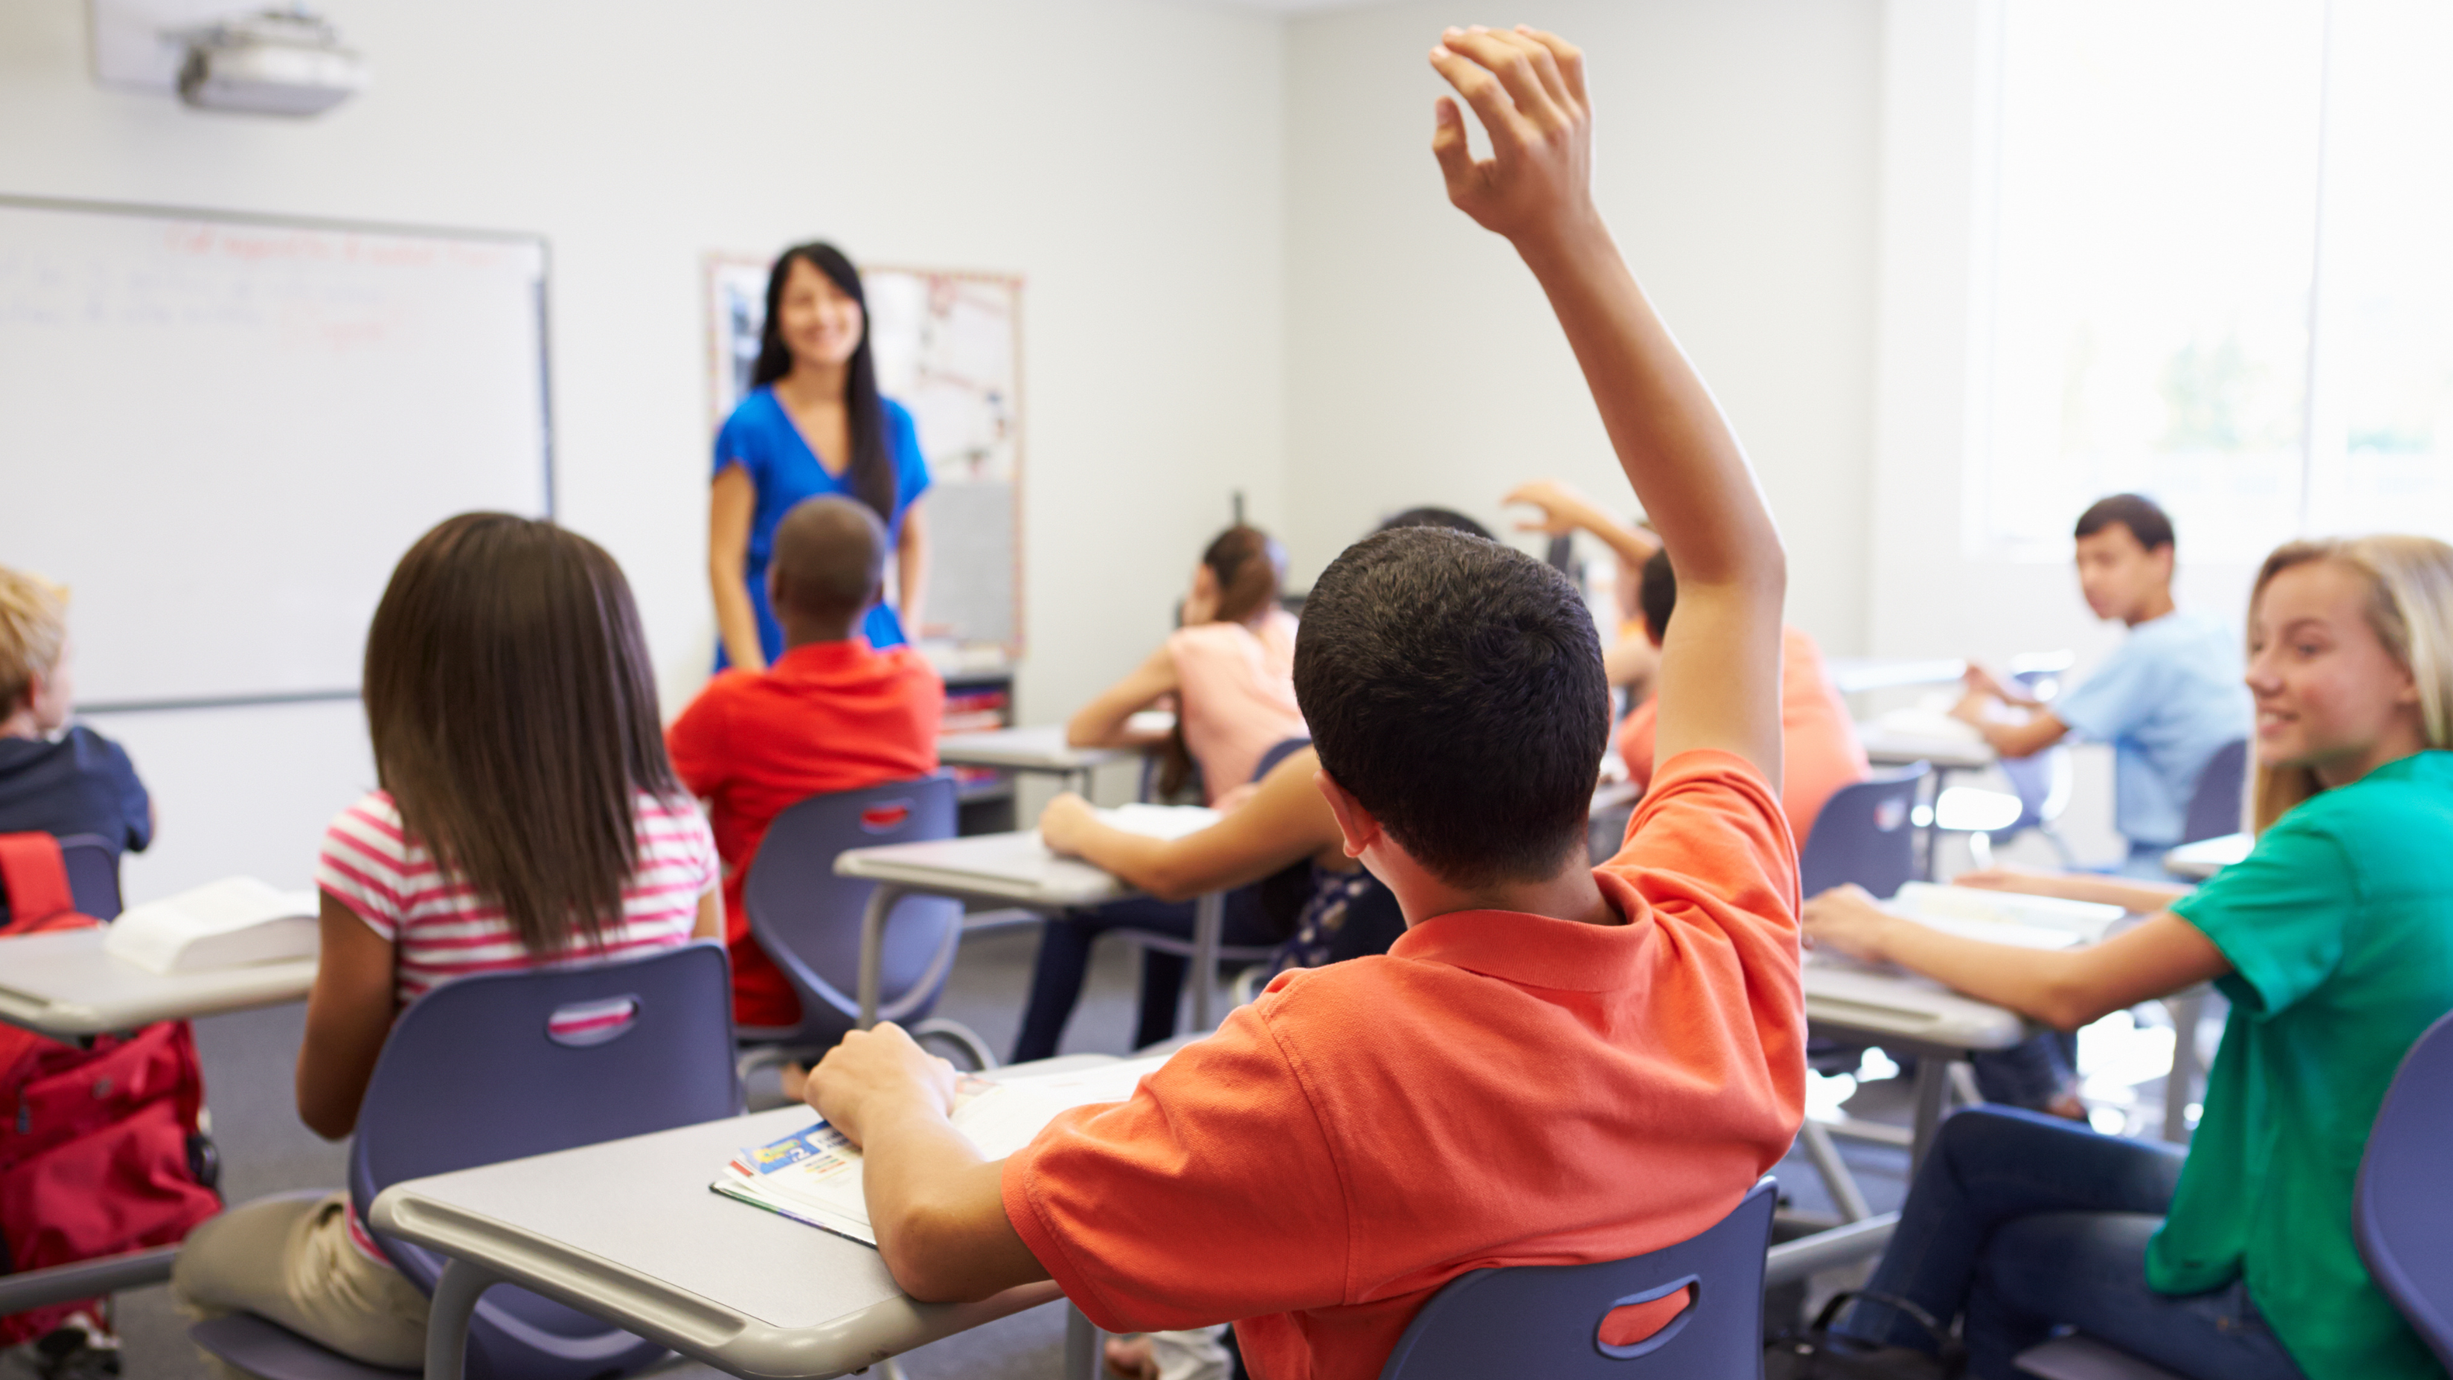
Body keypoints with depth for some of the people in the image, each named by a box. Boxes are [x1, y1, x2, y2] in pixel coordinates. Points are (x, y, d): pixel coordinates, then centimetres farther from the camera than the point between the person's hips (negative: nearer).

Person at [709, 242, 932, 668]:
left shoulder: (895, 424, 9)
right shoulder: (751, 425, -2)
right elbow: (723, 564, -4)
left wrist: (906, 635, 7)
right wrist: (752, 677, -11)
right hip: (773, 649, -3)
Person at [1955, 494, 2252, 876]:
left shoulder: (2149, 650, -18)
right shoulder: (2212, 633, 9)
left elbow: (2019, 744, -14)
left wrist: (1979, 712, 7)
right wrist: (2014, 697, 20)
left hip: (2166, 870, -9)